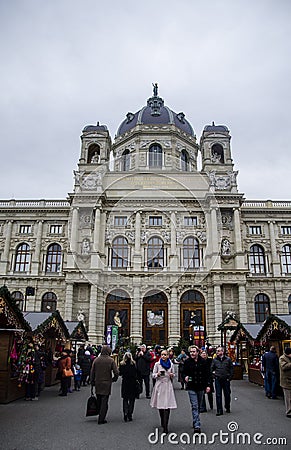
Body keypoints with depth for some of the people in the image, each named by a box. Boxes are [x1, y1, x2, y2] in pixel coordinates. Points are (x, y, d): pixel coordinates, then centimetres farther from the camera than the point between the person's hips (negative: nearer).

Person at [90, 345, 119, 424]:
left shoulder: (96, 360, -1)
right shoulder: (111, 360, -9)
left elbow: (92, 372, 1)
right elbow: (116, 372, -11)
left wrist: (92, 382, 10)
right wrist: (114, 379, 8)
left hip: (97, 383, 3)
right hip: (107, 383, -3)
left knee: (99, 401, 17)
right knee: (104, 401, 4)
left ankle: (101, 416, 25)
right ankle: (101, 419, 3)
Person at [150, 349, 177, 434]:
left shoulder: (171, 364, 4)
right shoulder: (157, 364, 0)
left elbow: (173, 374, 15)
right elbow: (153, 374, 3)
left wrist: (172, 375, -7)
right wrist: (157, 374, -17)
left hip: (168, 386, 0)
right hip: (159, 385, 0)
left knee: (167, 406, -8)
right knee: (160, 405, 7)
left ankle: (165, 426, -6)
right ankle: (162, 422, 31)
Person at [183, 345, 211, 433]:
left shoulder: (203, 362, 0)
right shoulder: (187, 362, -2)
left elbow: (207, 374, 4)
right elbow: (184, 372, 7)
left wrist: (208, 385, -2)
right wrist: (185, 377, -15)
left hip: (200, 387, 2)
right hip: (191, 387, -2)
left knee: (198, 406, 15)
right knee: (194, 406, -9)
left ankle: (195, 422, 33)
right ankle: (197, 426, -9)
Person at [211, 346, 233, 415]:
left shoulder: (228, 359, -1)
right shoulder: (215, 360, 4)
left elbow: (231, 369, 3)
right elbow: (212, 368, 14)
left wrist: (229, 377, -3)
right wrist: (213, 373, -1)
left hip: (226, 380, -1)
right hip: (217, 380, 1)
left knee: (227, 394, 10)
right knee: (218, 395, 0)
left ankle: (227, 407, 32)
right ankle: (219, 410, 7)